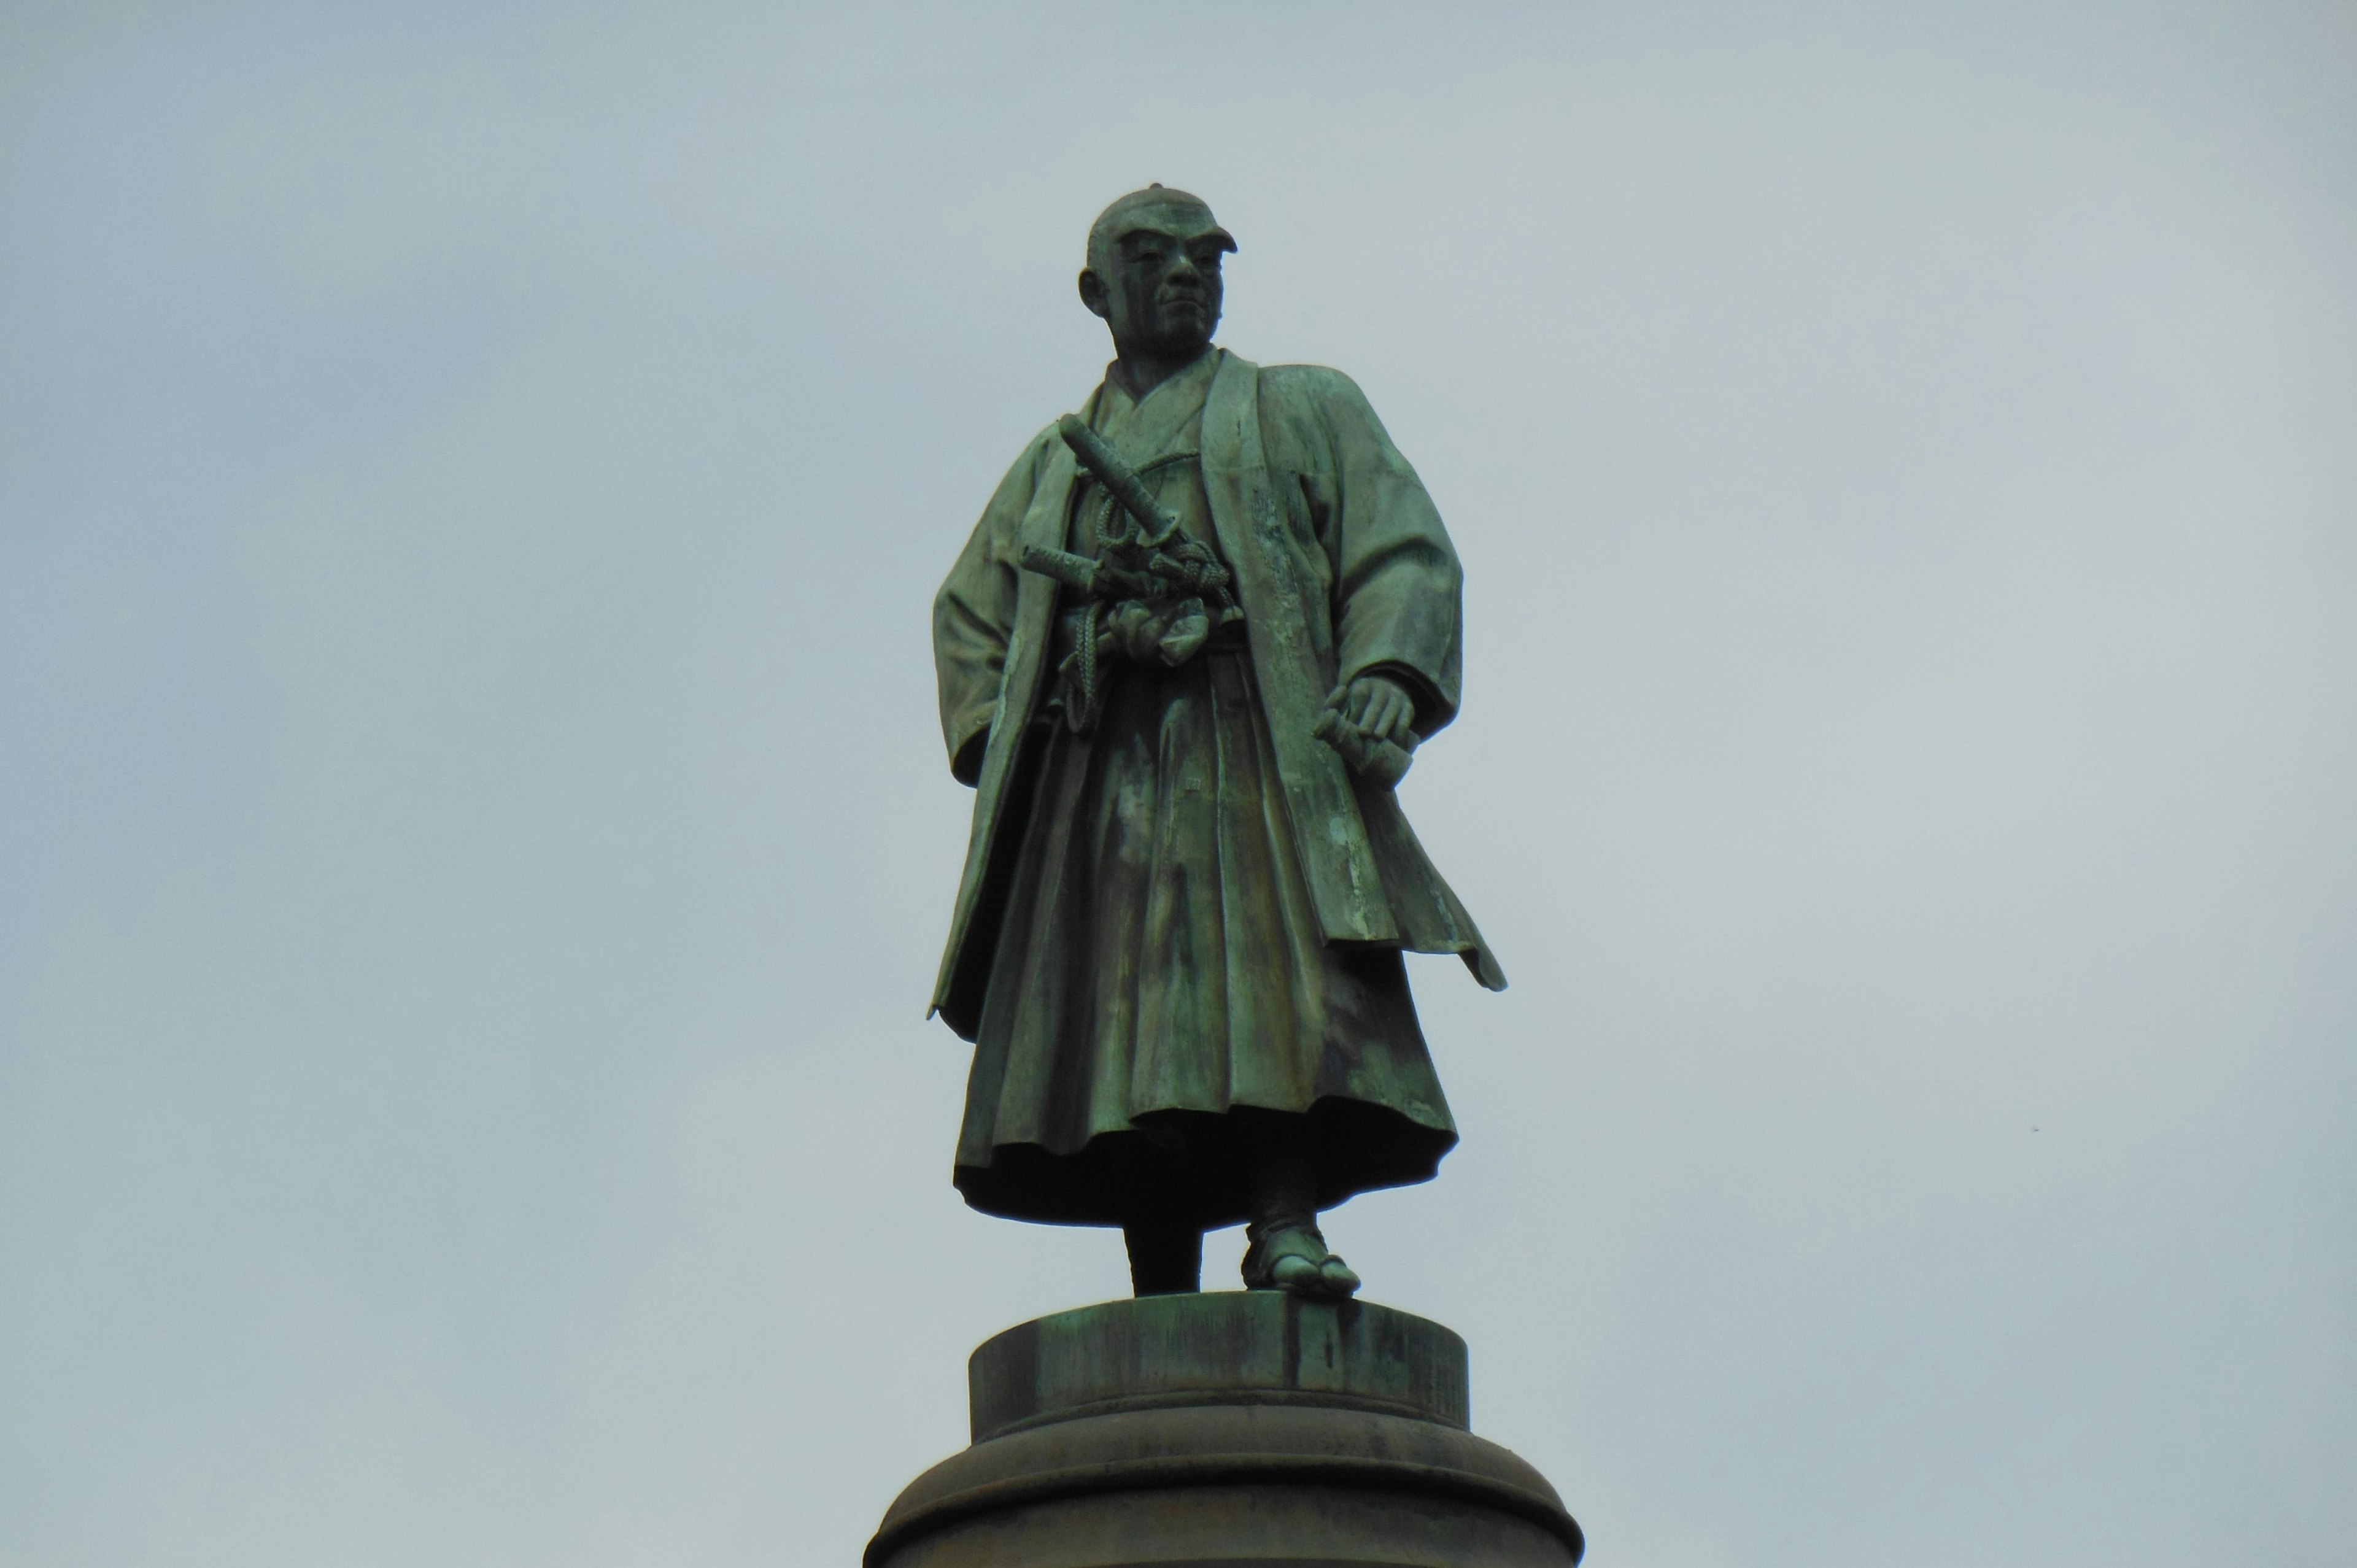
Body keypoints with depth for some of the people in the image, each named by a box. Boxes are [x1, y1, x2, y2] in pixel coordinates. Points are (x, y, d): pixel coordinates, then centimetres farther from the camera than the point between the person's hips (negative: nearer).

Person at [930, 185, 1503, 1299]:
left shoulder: (1302, 410, 21)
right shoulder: (1051, 464, 30)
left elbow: (1404, 555, 8)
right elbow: (969, 615, 27)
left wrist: (1386, 676, -12)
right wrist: (995, 740, 7)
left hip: (1258, 734, -2)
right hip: (1104, 768, 2)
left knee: (1281, 963, -24)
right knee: (1129, 1016, -9)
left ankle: (1286, 1227, -34)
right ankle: (1163, 1317, -11)